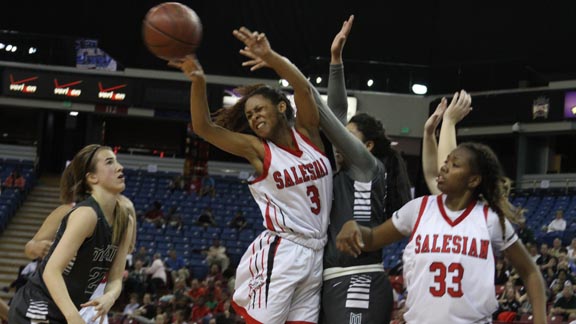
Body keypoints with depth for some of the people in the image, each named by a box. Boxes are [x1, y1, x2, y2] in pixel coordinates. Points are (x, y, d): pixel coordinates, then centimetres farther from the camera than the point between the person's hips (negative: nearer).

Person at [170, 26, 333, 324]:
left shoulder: (307, 133, 6)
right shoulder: (257, 149, -1)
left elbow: (303, 88, -12)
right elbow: (203, 127, -11)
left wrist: (269, 56, -26)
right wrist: (198, 82, -27)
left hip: (316, 252, 4)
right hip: (279, 254, -4)